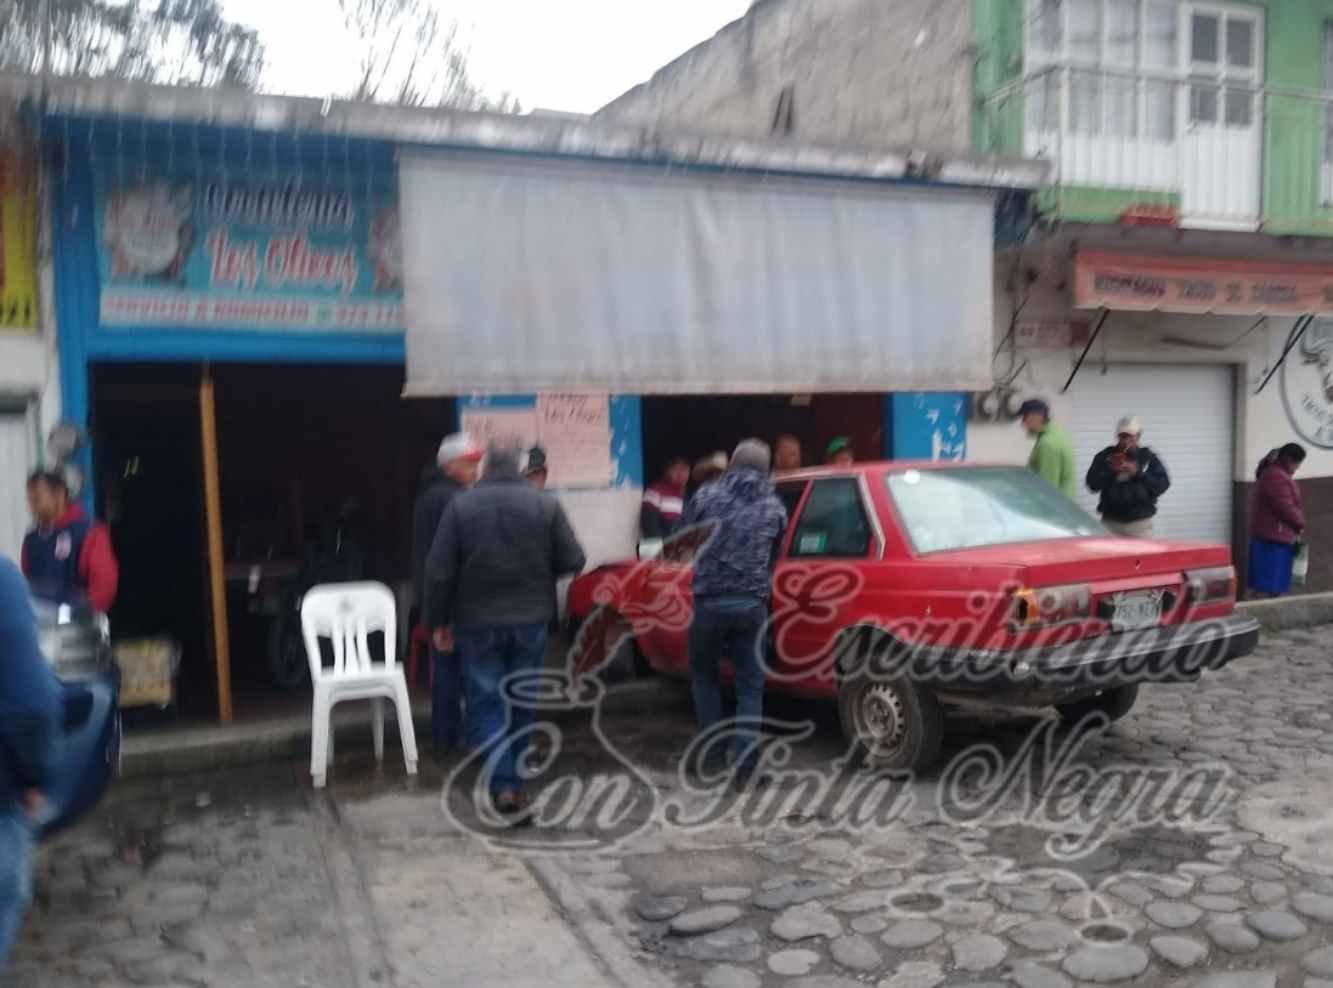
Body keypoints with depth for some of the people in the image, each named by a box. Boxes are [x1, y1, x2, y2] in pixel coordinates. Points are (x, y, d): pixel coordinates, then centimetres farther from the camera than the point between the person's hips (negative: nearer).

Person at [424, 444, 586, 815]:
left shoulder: (461, 505, -6)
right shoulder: (546, 504, -3)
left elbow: (439, 571, -8)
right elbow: (573, 561, -4)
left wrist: (438, 619, 3)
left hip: (478, 621, -1)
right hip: (531, 618, 2)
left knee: (486, 701, 5)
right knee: (521, 701, 15)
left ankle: (503, 783, -8)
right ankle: (515, 779, 27)